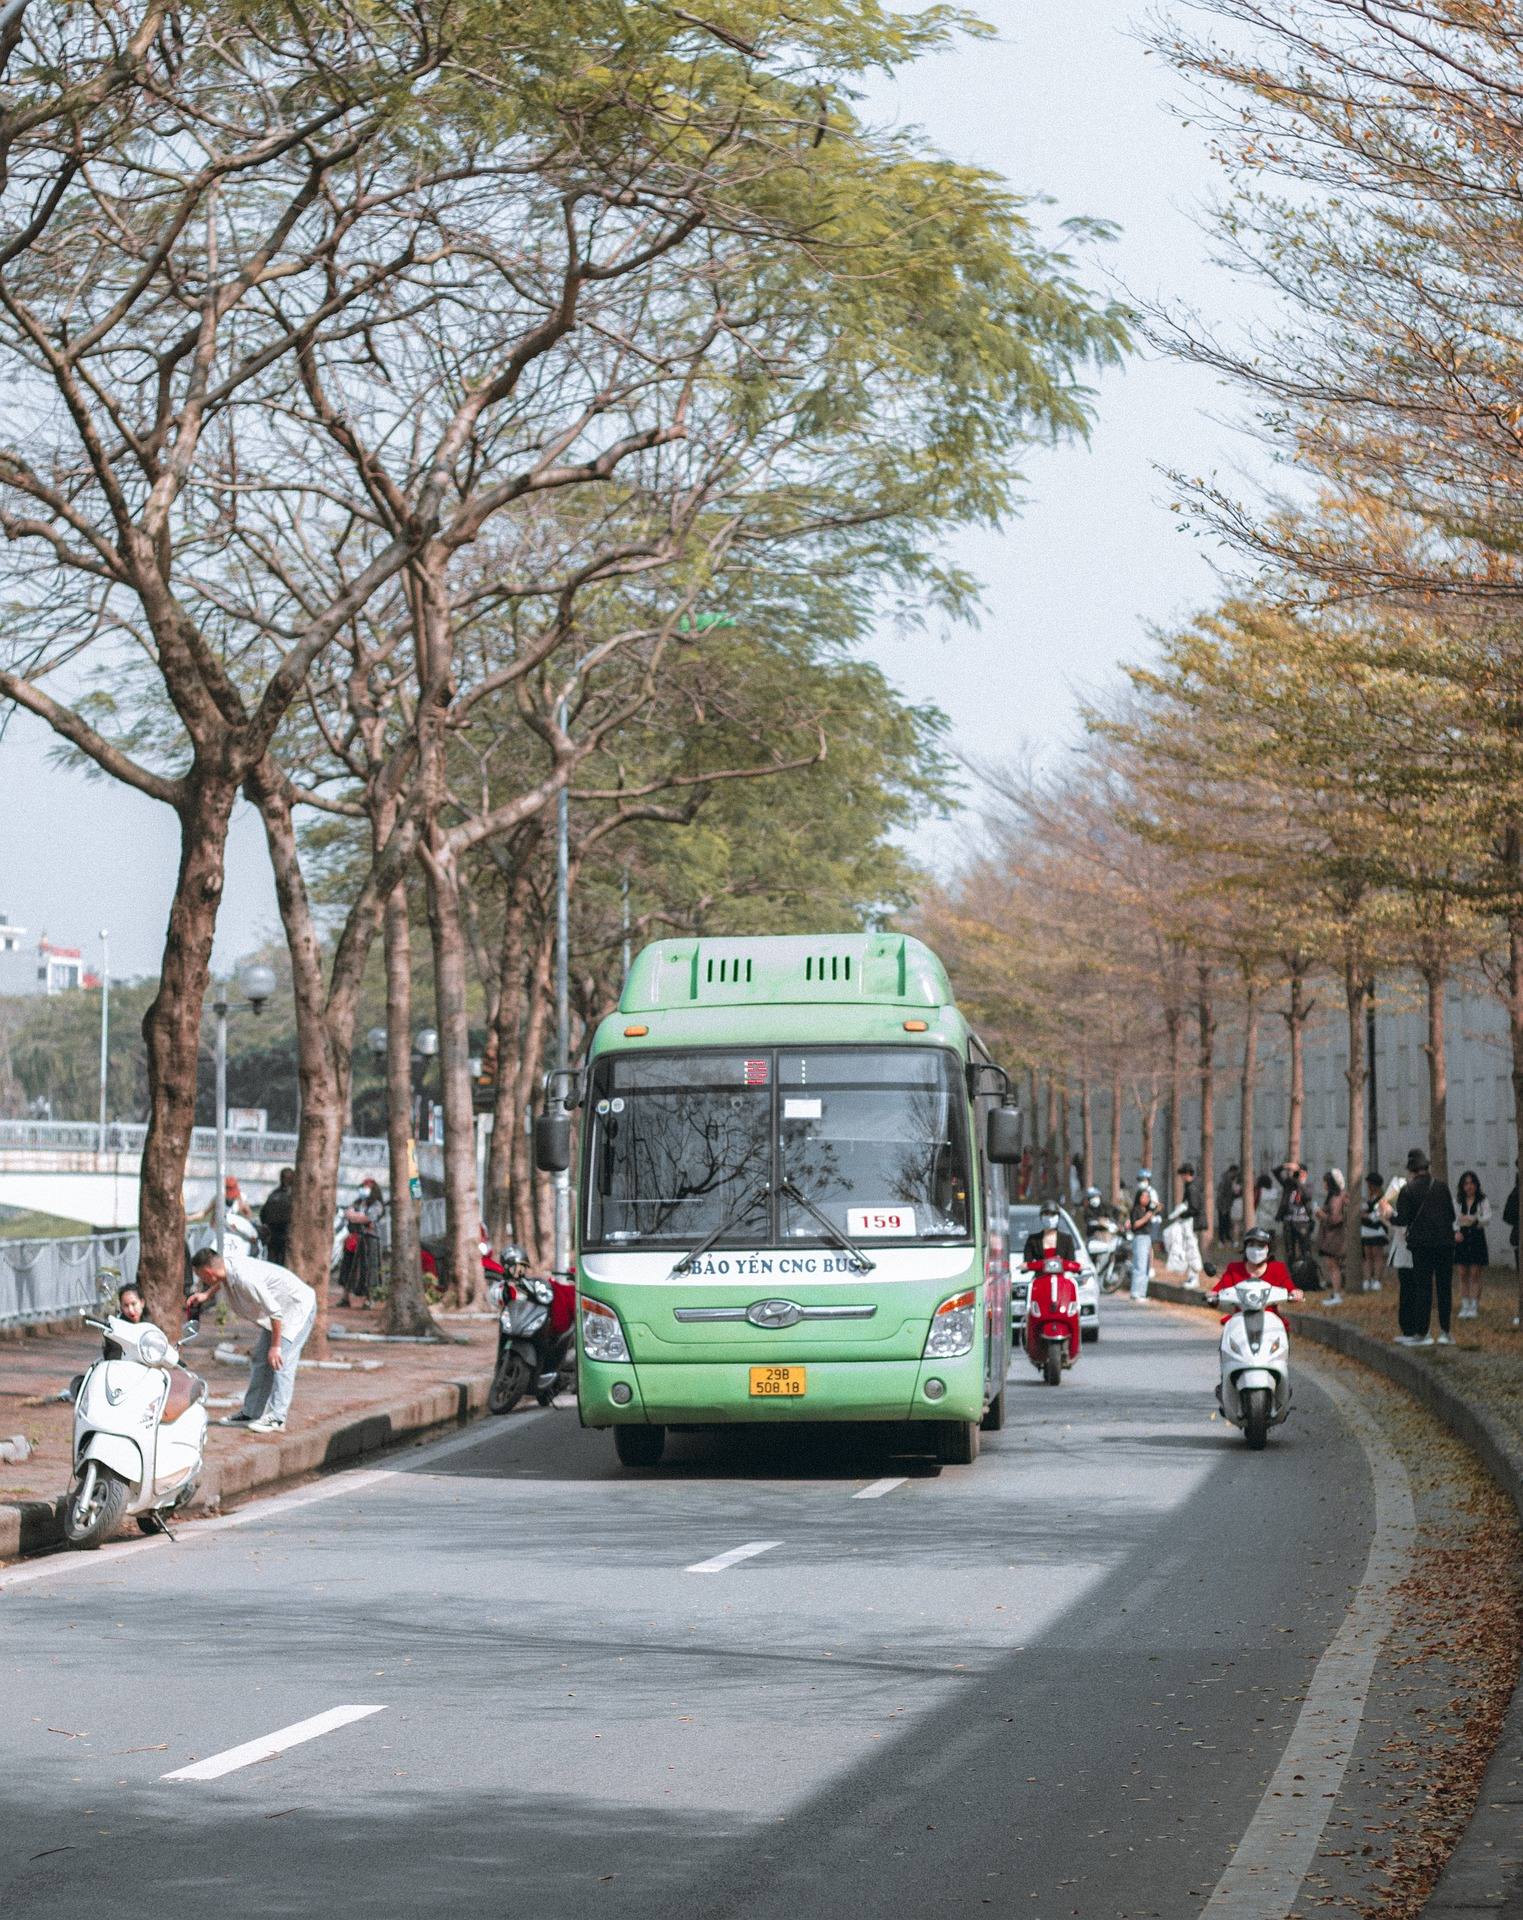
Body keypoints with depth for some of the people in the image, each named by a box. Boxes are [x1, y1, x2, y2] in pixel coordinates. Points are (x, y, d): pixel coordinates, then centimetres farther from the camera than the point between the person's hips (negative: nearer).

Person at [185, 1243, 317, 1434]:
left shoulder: (246, 1279, -35)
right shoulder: (229, 1261, -8)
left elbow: (275, 1312, -30)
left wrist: (275, 1346, -22)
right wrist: (206, 1294, 20)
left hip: (298, 1307, -10)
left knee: (280, 1362, -15)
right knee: (260, 1360, 10)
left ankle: (277, 1418, -13)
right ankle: (250, 1412, 16)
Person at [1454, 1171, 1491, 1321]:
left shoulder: (1483, 1201, 2)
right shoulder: (1457, 1201, 9)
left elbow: (1487, 1218, -10)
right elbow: (1451, 1218, 3)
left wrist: (1474, 1220, -29)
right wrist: (1456, 1231, -16)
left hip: (1477, 1239, -2)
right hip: (1461, 1239, 2)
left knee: (1475, 1275, -3)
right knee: (1462, 1275, 2)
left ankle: (1474, 1307, 0)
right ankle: (1464, 1307, 7)